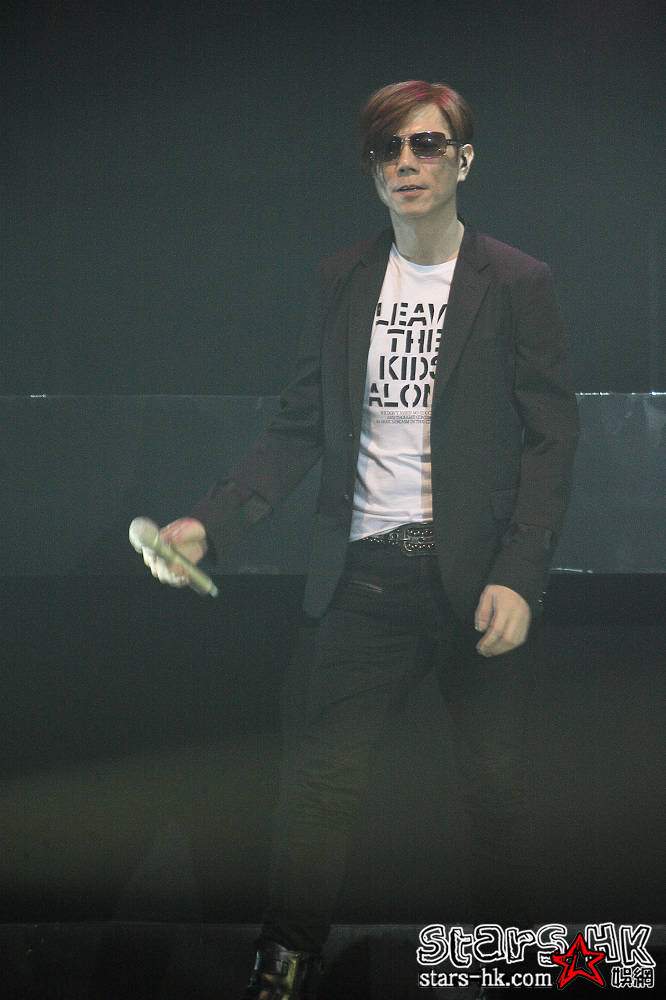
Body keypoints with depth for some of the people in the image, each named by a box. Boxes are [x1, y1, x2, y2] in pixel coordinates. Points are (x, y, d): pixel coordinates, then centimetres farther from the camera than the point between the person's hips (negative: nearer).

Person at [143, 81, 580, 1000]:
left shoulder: (518, 284, -1)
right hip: (366, 575, 3)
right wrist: (211, 522, -3)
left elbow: (550, 439, -5)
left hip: (477, 576, -2)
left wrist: (518, 578, -15)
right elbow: (301, 429, 10)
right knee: (320, 778, -1)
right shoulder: (341, 282, 10)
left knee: (497, 784, 6)